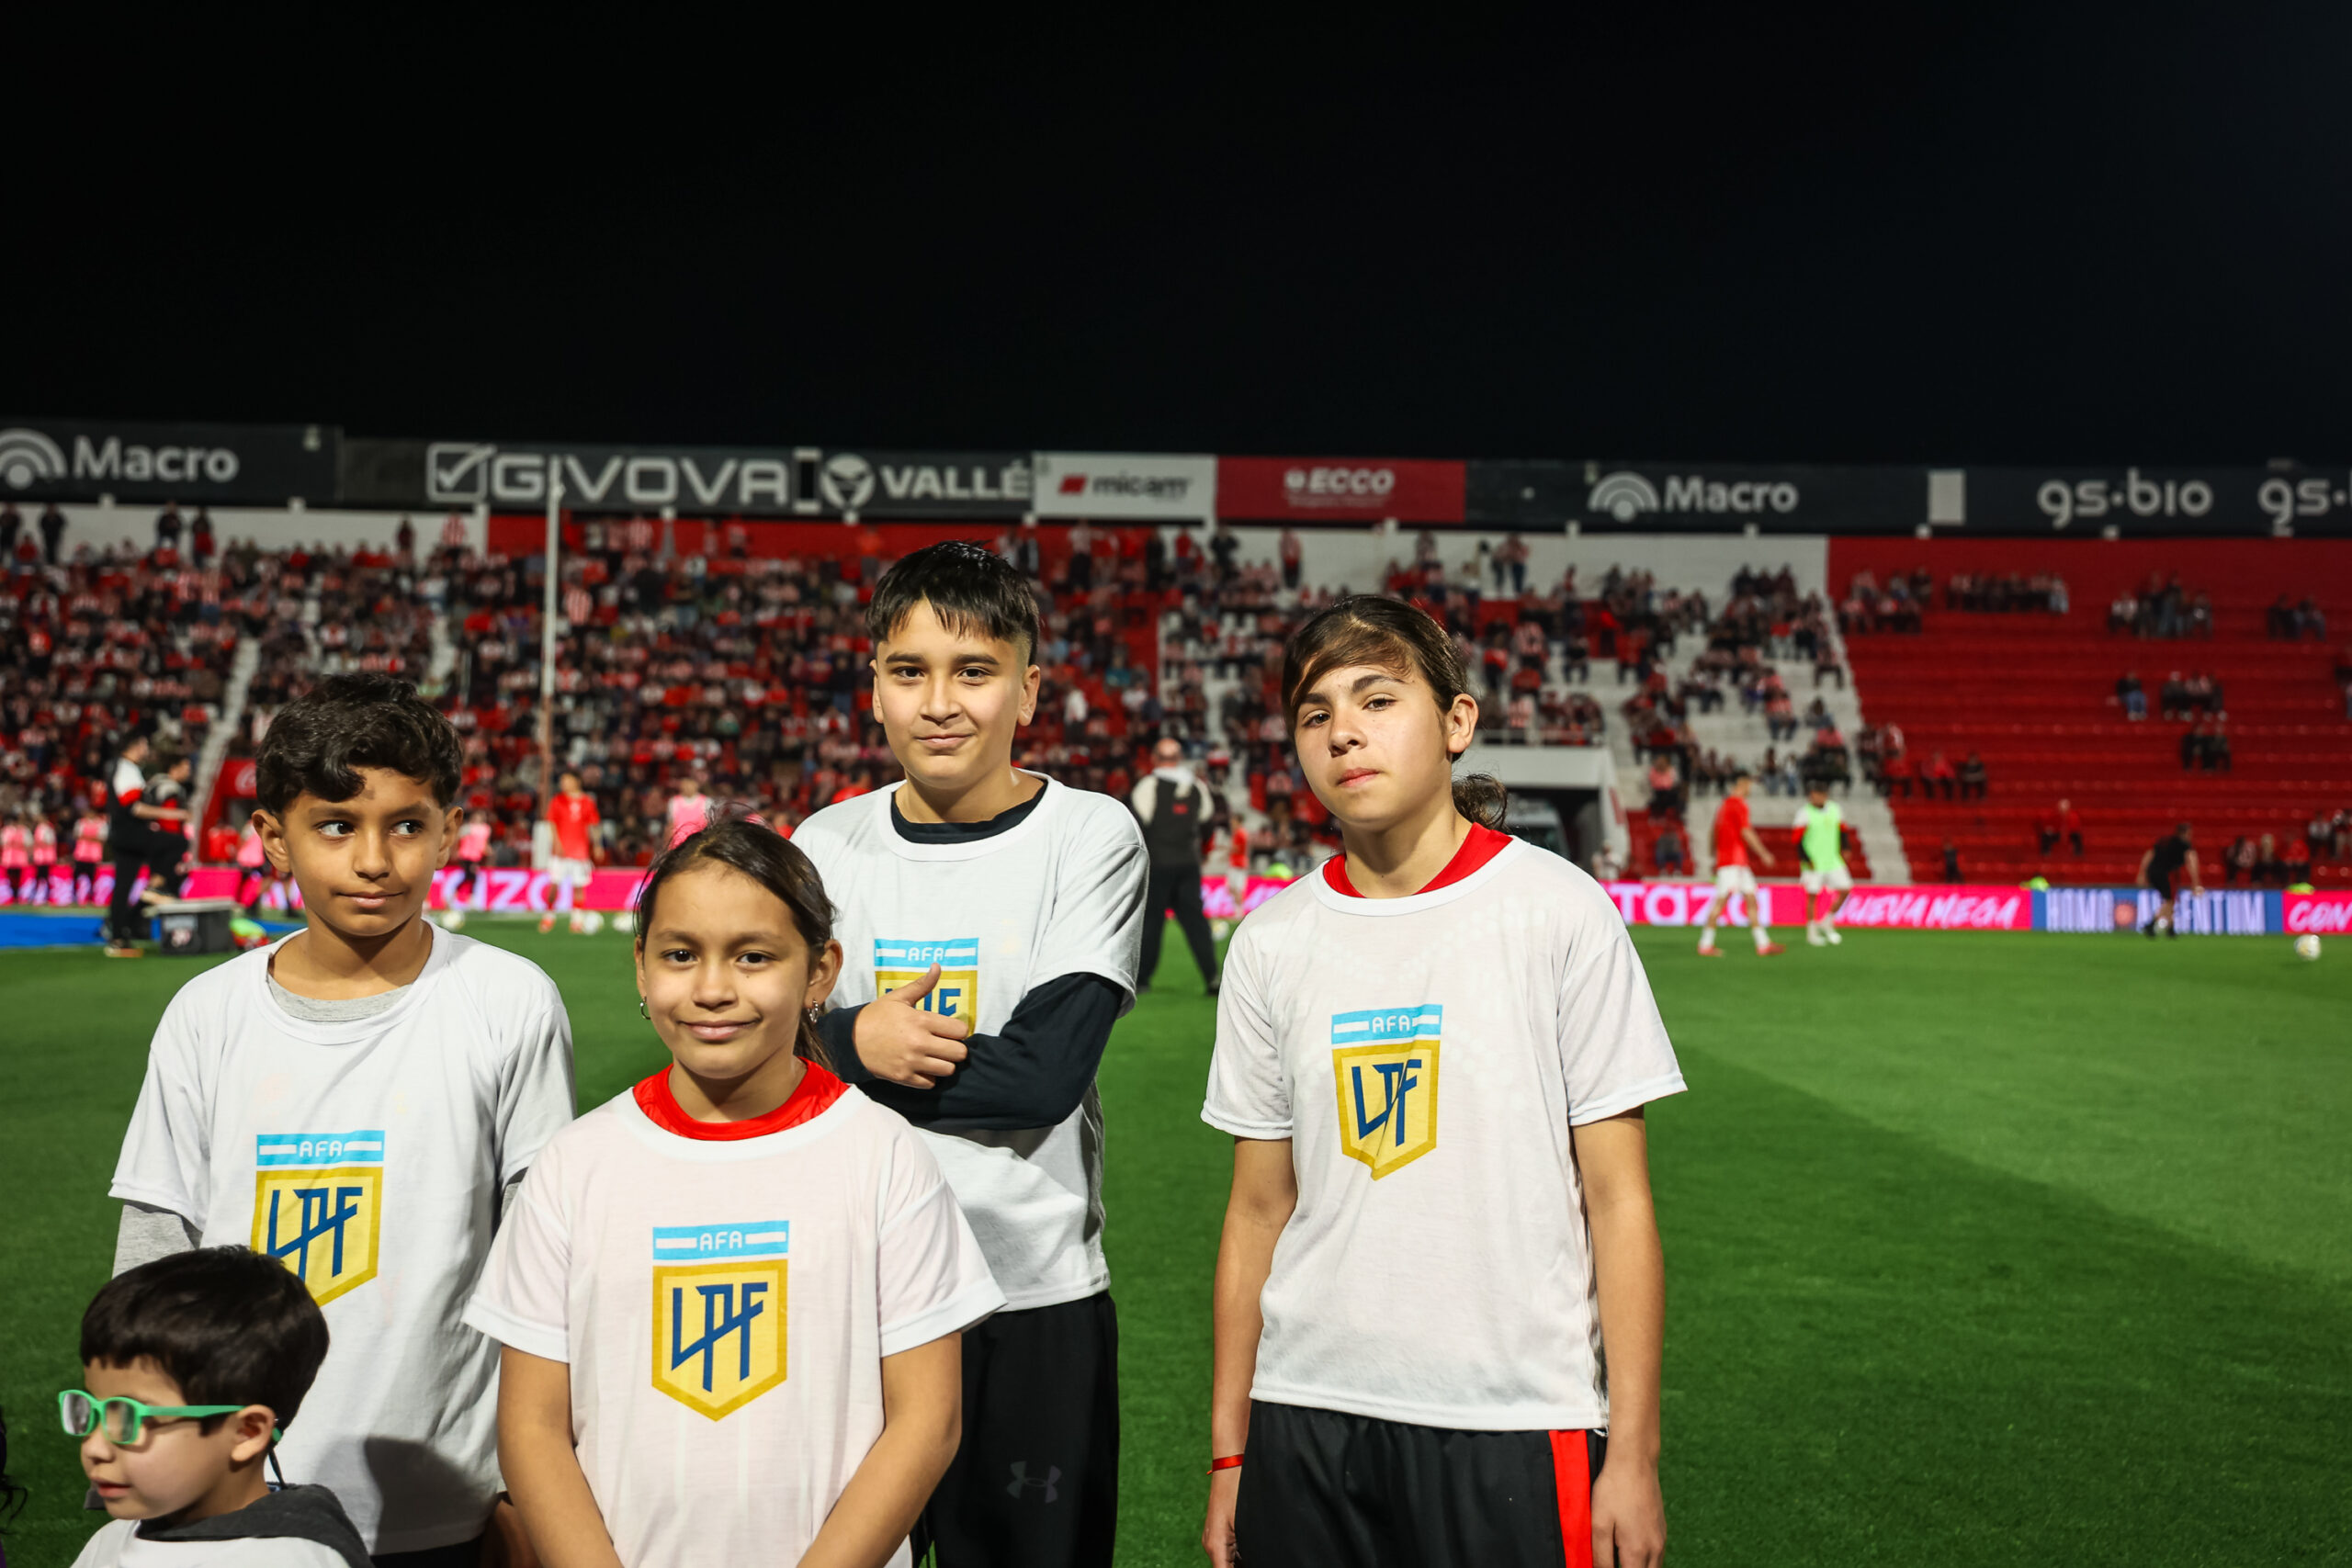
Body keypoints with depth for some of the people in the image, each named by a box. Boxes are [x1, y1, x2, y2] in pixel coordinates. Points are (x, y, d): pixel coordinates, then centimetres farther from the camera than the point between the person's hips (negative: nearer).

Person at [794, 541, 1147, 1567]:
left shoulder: (1091, 839, -6)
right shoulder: (826, 846, 4)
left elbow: (1044, 1074, -16)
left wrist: (839, 1056, -12)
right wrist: (853, 1039, -16)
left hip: (1037, 1297, -3)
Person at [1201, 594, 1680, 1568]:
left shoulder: (1562, 912, -5)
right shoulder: (1270, 943, 4)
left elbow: (1618, 1200, -4)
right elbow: (1259, 1210, 8)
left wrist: (1633, 1455, -6)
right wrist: (1228, 1455, 9)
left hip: (1514, 1420, -2)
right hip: (1305, 1417, 3)